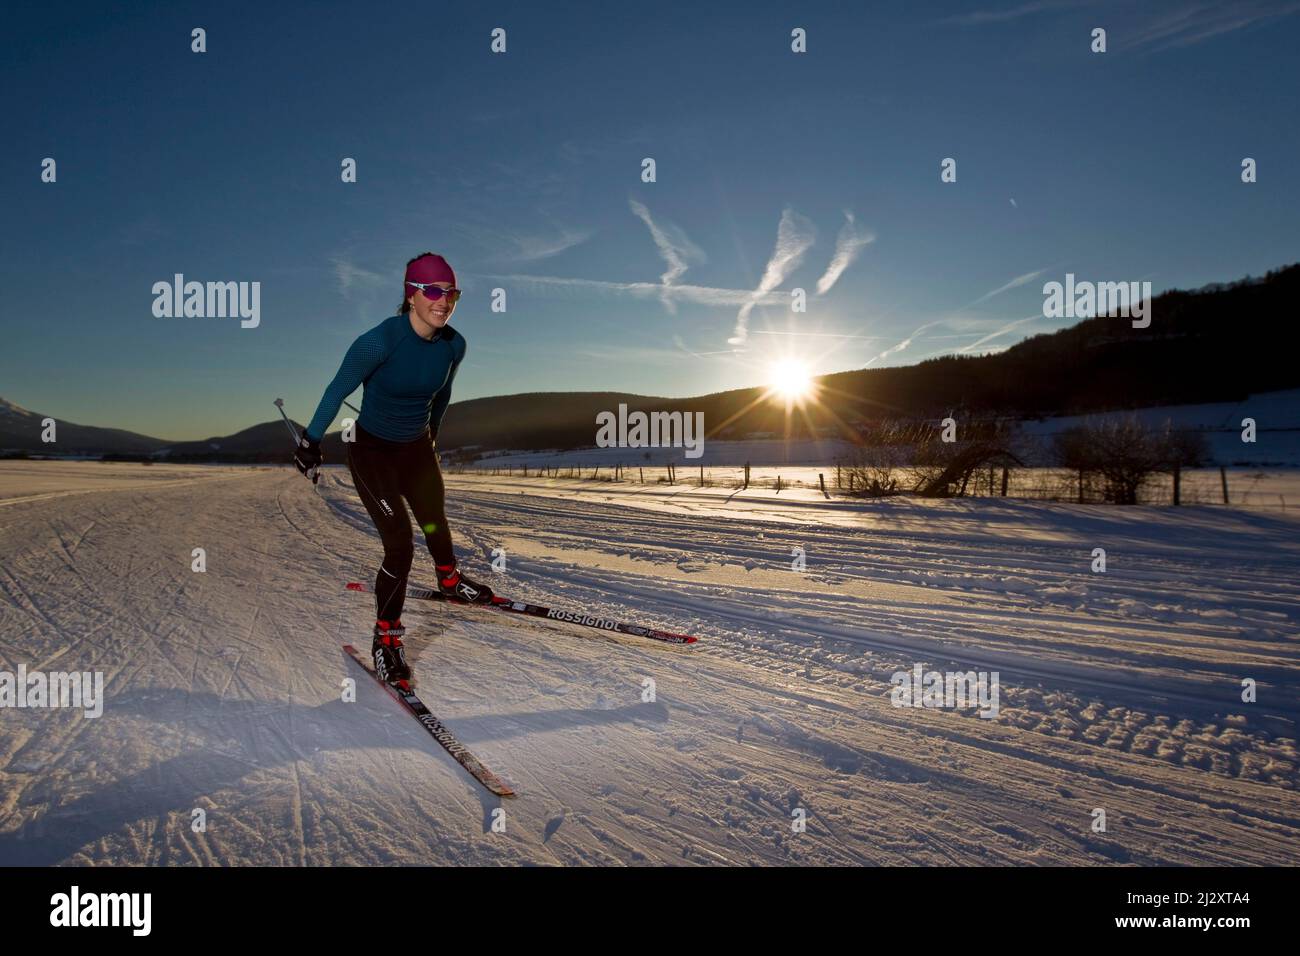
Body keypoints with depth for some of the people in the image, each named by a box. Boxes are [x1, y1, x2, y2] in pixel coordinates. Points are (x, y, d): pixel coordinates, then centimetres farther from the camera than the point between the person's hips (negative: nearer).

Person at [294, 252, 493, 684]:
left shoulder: (453, 345, -10)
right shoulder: (381, 340, -27)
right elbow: (339, 389, -14)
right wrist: (311, 441, -4)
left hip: (418, 449, 5)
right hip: (372, 451, -5)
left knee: (436, 526, 17)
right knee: (400, 546, -10)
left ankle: (450, 582, 49)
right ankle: (386, 637, 8)